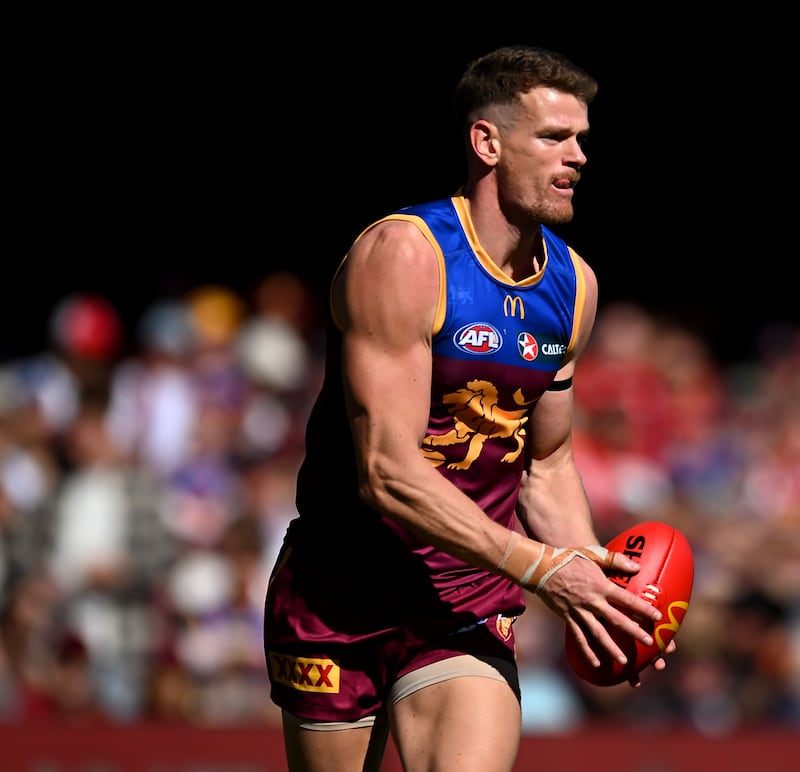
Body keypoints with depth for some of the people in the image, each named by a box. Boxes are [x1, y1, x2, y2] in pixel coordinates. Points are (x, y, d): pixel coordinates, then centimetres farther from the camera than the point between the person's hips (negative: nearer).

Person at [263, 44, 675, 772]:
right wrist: (545, 569, -23)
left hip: (471, 602, 4)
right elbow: (388, 474, -22)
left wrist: (592, 573, -1)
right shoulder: (401, 256, -16)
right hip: (342, 595, -4)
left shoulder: (573, 285, 6)